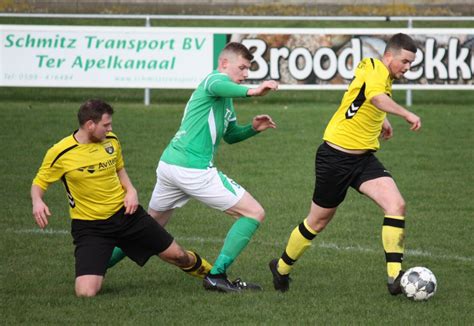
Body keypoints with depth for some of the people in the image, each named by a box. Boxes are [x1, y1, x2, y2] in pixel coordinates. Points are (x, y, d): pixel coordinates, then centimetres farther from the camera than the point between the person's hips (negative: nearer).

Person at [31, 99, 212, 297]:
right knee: (86, 293, -21)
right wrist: (37, 202, -27)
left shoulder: (111, 140, -1)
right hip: (90, 227, -4)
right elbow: (38, 183, -4)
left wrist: (131, 190, -1)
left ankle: (201, 268, 47)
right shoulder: (60, 154, -16)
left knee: (175, 254, 11)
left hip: (125, 213, 4)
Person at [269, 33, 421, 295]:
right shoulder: (375, 71, -19)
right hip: (335, 157, -8)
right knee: (318, 221, 7)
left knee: (396, 205, -15)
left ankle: (395, 276, -17)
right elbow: (377, 97, -44)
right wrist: (406, 114, -51)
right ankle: (281, 268, 31)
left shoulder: (382, 74, 9)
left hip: (364, 158, 8)